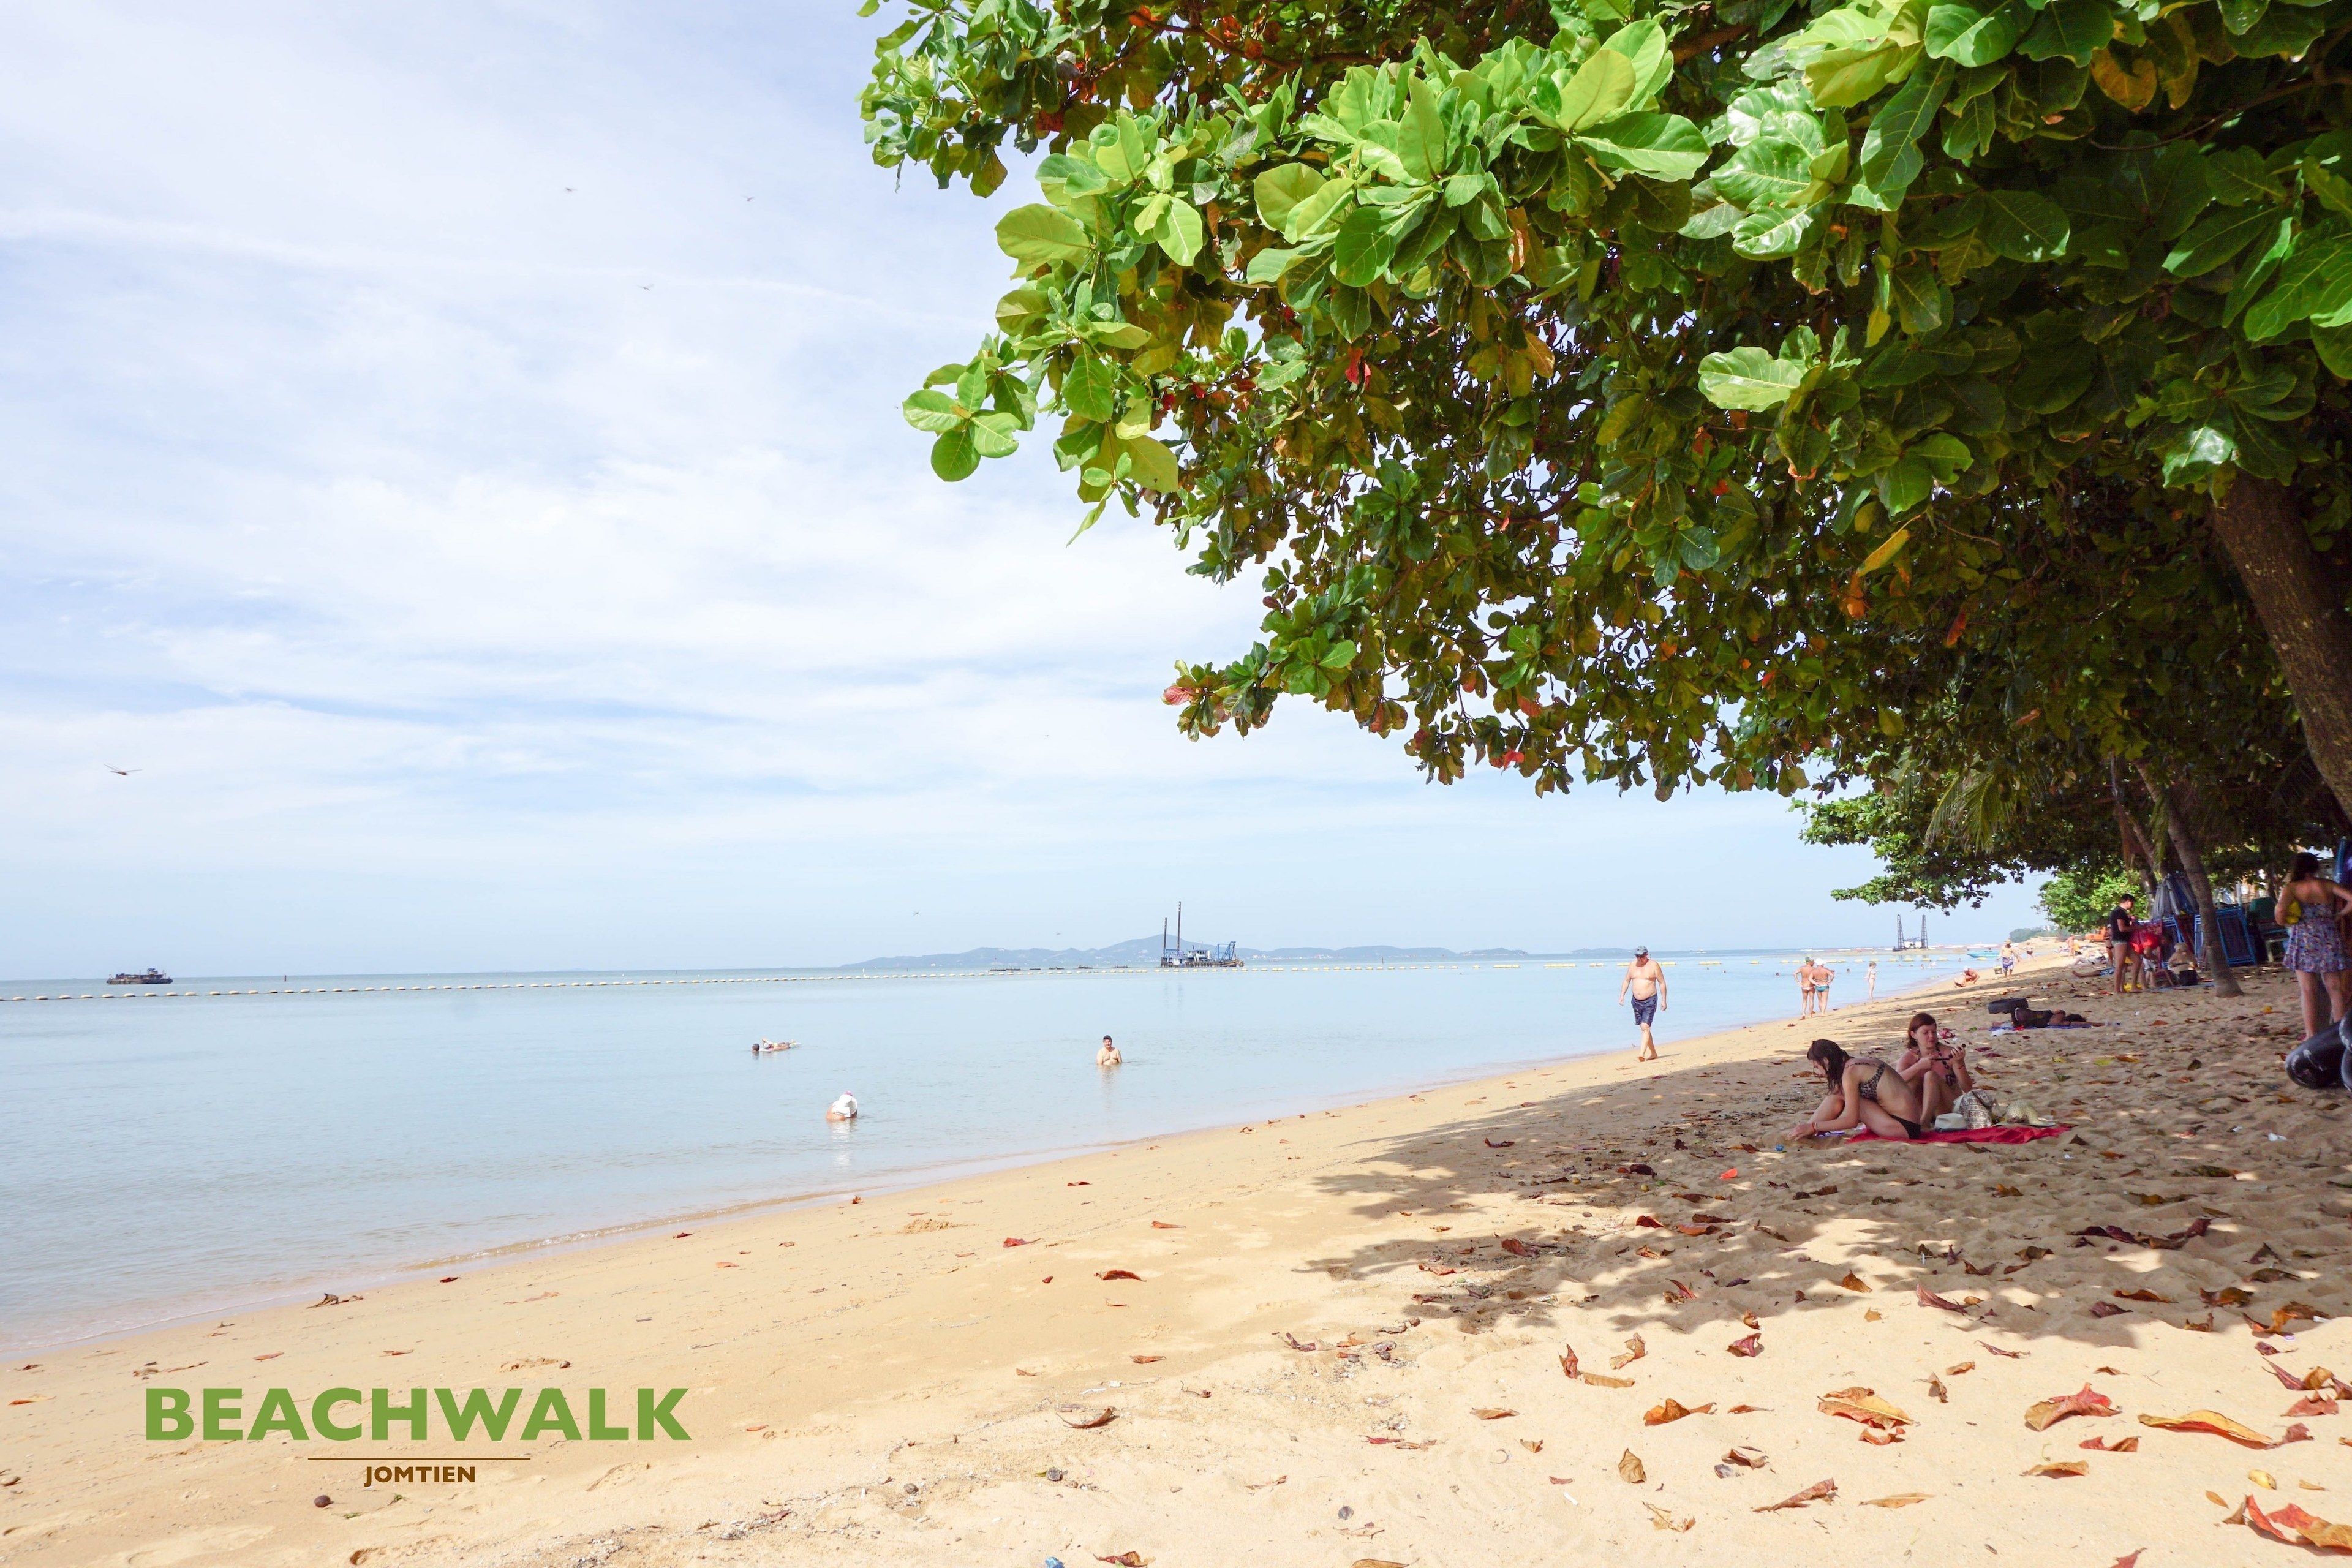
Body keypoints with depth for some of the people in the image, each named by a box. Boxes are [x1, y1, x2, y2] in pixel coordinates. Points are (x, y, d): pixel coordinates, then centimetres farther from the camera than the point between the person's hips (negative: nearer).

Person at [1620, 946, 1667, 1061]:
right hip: (1636, 1001, 6)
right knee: (1644, 1029, 11)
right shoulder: (1633, 965, 6)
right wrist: (1622, 995, 4)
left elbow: (1662, 983, -3)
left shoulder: (1653, 965, -7)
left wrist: (1664, 1000, -5)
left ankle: (1642, 1054, -23)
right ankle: (1653, 1054, 24)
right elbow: (1626, 981, 15)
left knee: (1646, 1027, -16)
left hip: (1650, 1001, -6)